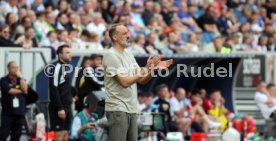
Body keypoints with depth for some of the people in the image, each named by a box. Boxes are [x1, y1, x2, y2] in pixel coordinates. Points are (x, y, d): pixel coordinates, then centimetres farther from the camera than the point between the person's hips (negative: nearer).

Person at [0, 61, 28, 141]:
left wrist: (20, 77, -5)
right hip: (7, 111, -4)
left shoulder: (20, 80, 14)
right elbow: (10, 91, -13)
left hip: (20, 112, 4)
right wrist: (21, 91, 0)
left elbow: (25, 89, -3)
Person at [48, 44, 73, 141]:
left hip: (67, 107, 9)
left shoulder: (67, 68, 15)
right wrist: (59, 108, -21)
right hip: (59, 108, -9)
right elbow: (54, 89, -18)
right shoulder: (57, 68, -13)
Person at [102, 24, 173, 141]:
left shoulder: (128, 54, 15)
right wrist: (146, 69, -16)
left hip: (132, 109, 8)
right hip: (117, 109, -8)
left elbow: (142, 80, 15)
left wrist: (154, 69, -2)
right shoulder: (111, 56, -10)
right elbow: (124, 82, -18)